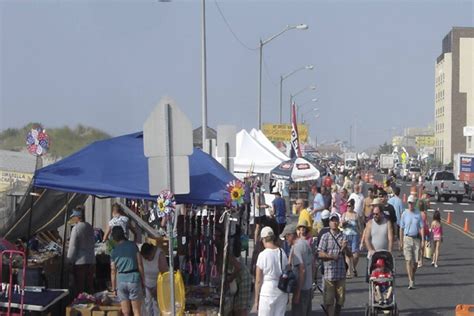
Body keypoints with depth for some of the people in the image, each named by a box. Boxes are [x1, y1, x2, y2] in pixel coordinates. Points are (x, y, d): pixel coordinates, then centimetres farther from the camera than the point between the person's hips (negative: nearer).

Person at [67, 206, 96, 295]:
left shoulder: (76, 228, -14)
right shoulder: (90, 227, 8)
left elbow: (73, 246, -14)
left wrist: (70, 260, -5)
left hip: (80, 262, -7)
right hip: (91, 260, 7)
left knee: (79, 287, 1)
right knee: (89, 286, 13)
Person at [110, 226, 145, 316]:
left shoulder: (114, 251, 7)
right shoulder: (133, 246, 0)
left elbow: (113, 271, 7)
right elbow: (140, 264, -3)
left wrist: (114, 288, 13)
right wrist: (143, 281, 4)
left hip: (121, 280, 3)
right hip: (134, 278, -3)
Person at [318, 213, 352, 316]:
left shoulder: (343, 237, 9)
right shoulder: (325, 236, 1)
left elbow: (349, 254, 10)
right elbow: (321, 254, -3)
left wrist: (345, 248, -9)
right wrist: (331, 256, -16)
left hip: (341, 272, 3)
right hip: (329, 272, -3)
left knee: (341, 297, 9)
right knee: (329, 298, -1)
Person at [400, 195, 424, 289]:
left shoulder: (418, 215, 6)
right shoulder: (404, 214, 4)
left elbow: (422, 228, 5)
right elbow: (401, 228, 8)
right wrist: (401, 241, 5)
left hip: (416, 239, 1)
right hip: (407, 238, -1)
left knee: (416, 261, 4)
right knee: (409, 260, -9)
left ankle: (412, 278, 28)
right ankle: (411, 282, -11)